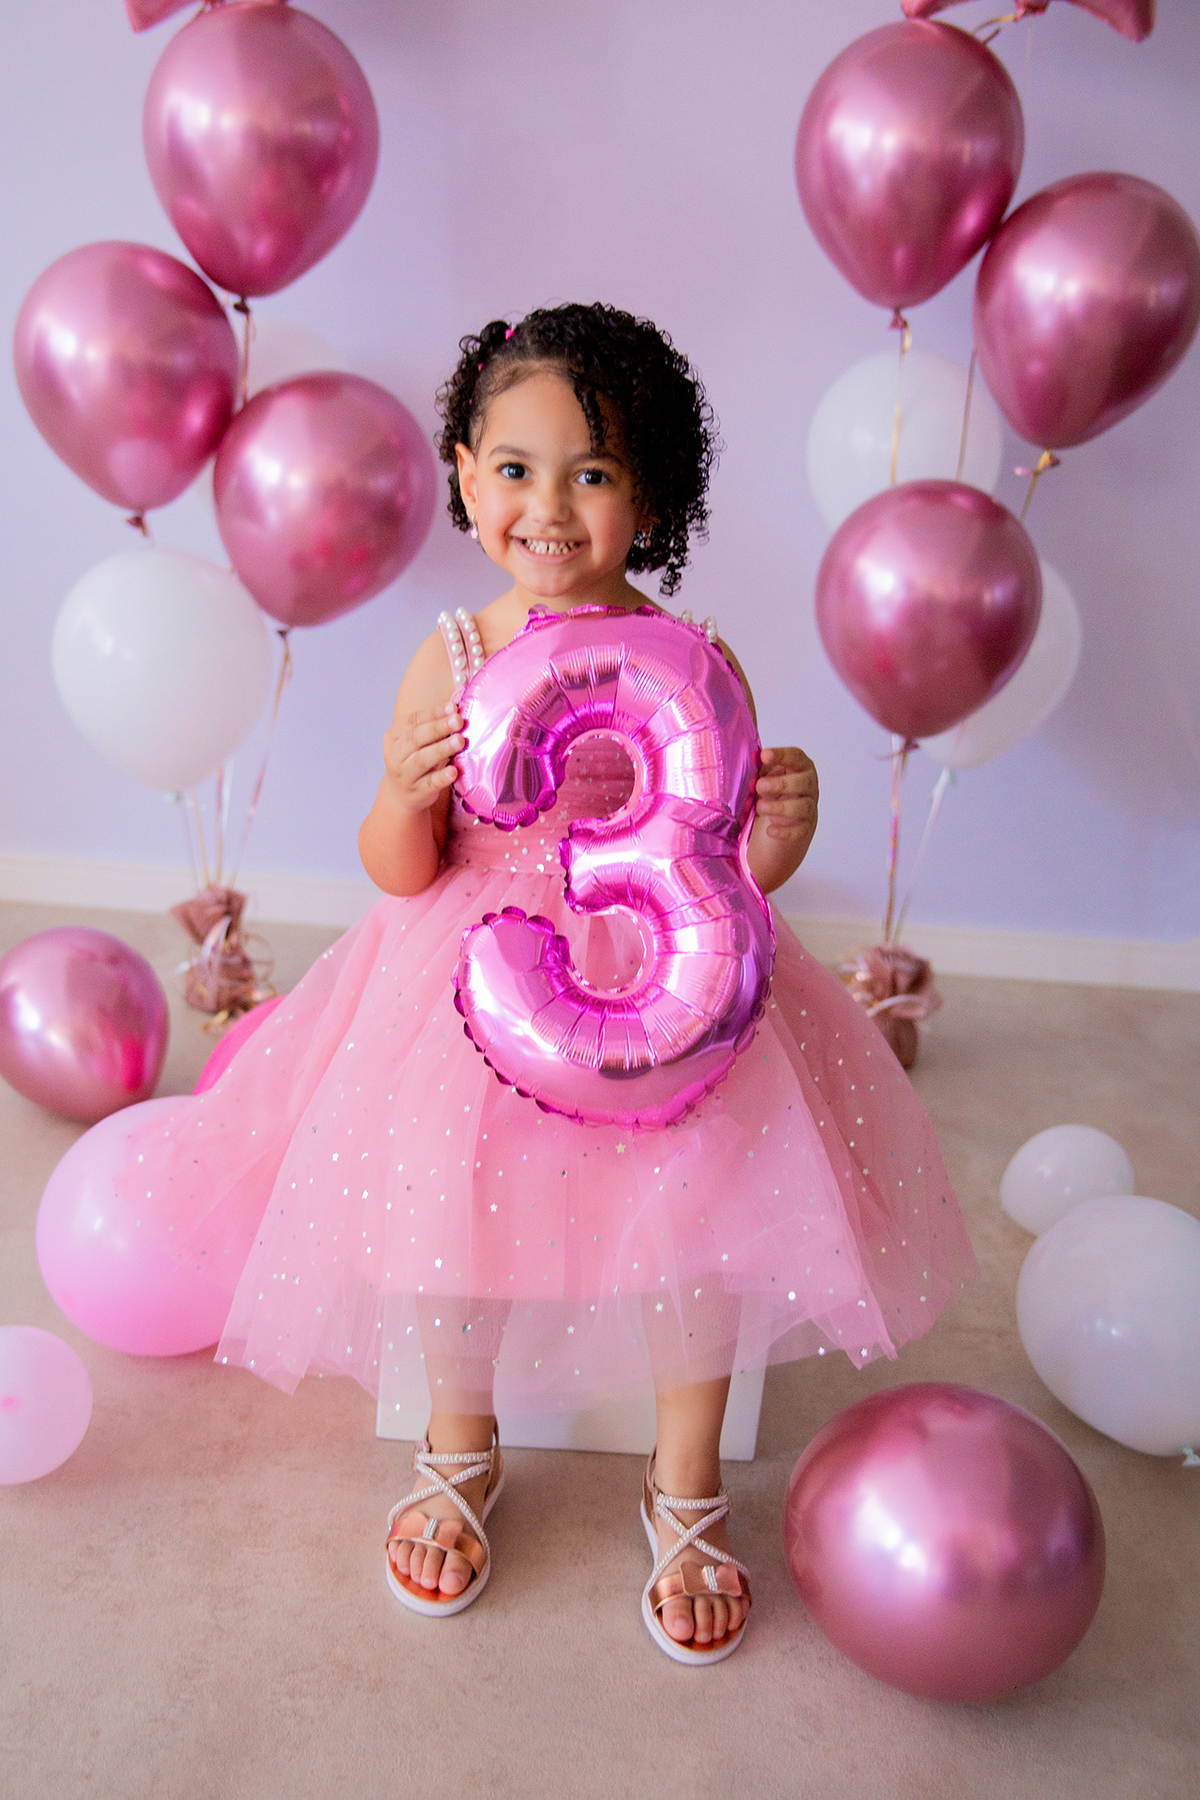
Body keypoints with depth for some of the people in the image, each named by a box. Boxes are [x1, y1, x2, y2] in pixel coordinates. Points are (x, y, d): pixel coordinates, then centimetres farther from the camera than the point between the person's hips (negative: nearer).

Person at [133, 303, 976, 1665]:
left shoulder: (697, 662, -6)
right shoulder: (446, 663, -5)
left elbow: (732, 871, -1)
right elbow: (399, 873, -2)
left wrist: (785, 821, -23)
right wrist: (407, 797, -23)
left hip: (656, 978, 0)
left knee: (694, 1213, -8)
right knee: (446, 1198, -2)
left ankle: (686, 1487, 24)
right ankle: (461, 1450, 33)